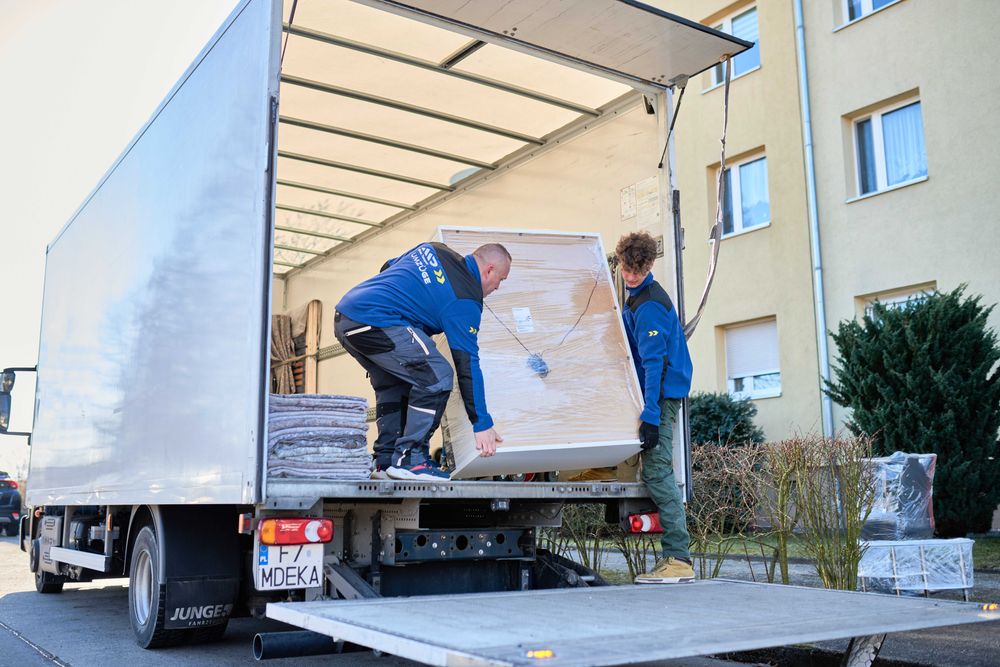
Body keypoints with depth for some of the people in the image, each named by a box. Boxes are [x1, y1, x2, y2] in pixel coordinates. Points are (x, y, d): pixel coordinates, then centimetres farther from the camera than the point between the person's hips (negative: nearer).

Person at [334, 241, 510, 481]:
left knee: (391, 383, 21)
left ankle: (386, 461, 21)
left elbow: (386, 268, 31)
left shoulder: (432, 250, 18)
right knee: (436, 377, -7)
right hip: (374, 322, -10)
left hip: (343, 317, 10)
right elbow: (467, 363, -6)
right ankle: (409, 459, -4)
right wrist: (482, 424, -2)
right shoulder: (465, 300, -4)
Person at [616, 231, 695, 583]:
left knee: (657, 471, -12)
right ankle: (674, 557, 18)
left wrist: (650, 414, -28)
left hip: (661, 395, -11)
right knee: (657, 471, 12)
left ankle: (678, 558, -11)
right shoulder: (637, 297, 17)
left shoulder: (650, 305, -16)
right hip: (659, 394, 11)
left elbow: (653, 362, -24)